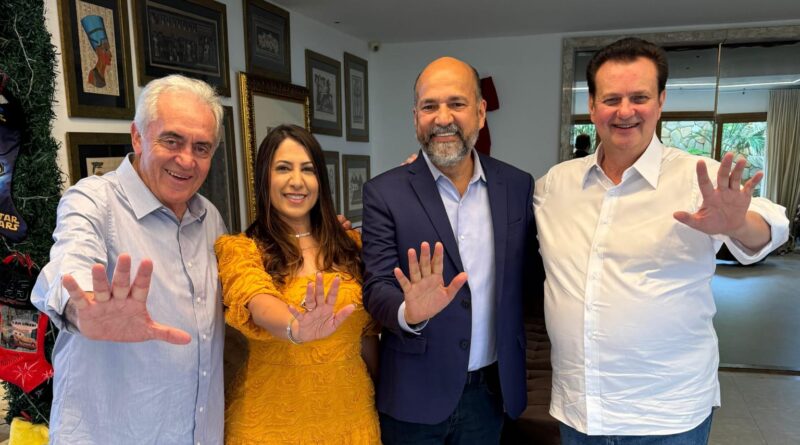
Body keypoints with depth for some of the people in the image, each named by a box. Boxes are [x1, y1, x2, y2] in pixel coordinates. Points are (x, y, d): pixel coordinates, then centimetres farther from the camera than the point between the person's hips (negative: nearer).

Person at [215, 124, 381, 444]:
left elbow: (367, 330, 9)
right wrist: (297, 329, -48)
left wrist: (382, 393, 9)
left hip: (350, 411, 3)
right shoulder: (240, 250, -9)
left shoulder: (349, 245, 2)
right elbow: (258, 303, -29)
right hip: (274, 418, -3)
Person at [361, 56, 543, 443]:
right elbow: (377, 287, -14)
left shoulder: (517, 185, -1)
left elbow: (529, 275, 7)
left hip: (491, 391, 3)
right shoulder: (384, 192, -9)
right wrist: (410, 312, -32)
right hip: (414, 395, -2)